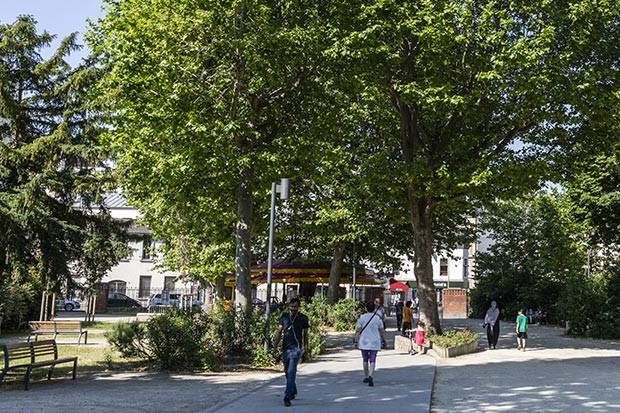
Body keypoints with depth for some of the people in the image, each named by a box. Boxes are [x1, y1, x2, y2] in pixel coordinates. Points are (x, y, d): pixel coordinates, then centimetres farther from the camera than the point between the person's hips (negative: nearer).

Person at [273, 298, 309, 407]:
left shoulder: (303, 318, 1)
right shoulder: (284, 317, 7)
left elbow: (305, 333, 8)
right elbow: (279, 331, 6)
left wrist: (305, 345, 4)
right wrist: (276, 342, -7)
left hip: (296, 348, -4)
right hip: (285, 348, 4)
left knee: (291, 372, -13)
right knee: (287, 372, 15)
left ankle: (287, 397, -15)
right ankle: (293, 392, 34)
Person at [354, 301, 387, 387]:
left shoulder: (361, 317, -6)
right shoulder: (378, 318, -4)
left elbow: (358, 331, -6)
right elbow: (382, 331, 3)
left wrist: (356, 341, -1)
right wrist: (383, 341, 14)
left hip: (364, 342, 1)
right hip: (375, 342, -1)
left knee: (365, 359, 16)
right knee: (372, 360, -1)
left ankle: (366, 377, 26)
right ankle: (370, 376, -21)